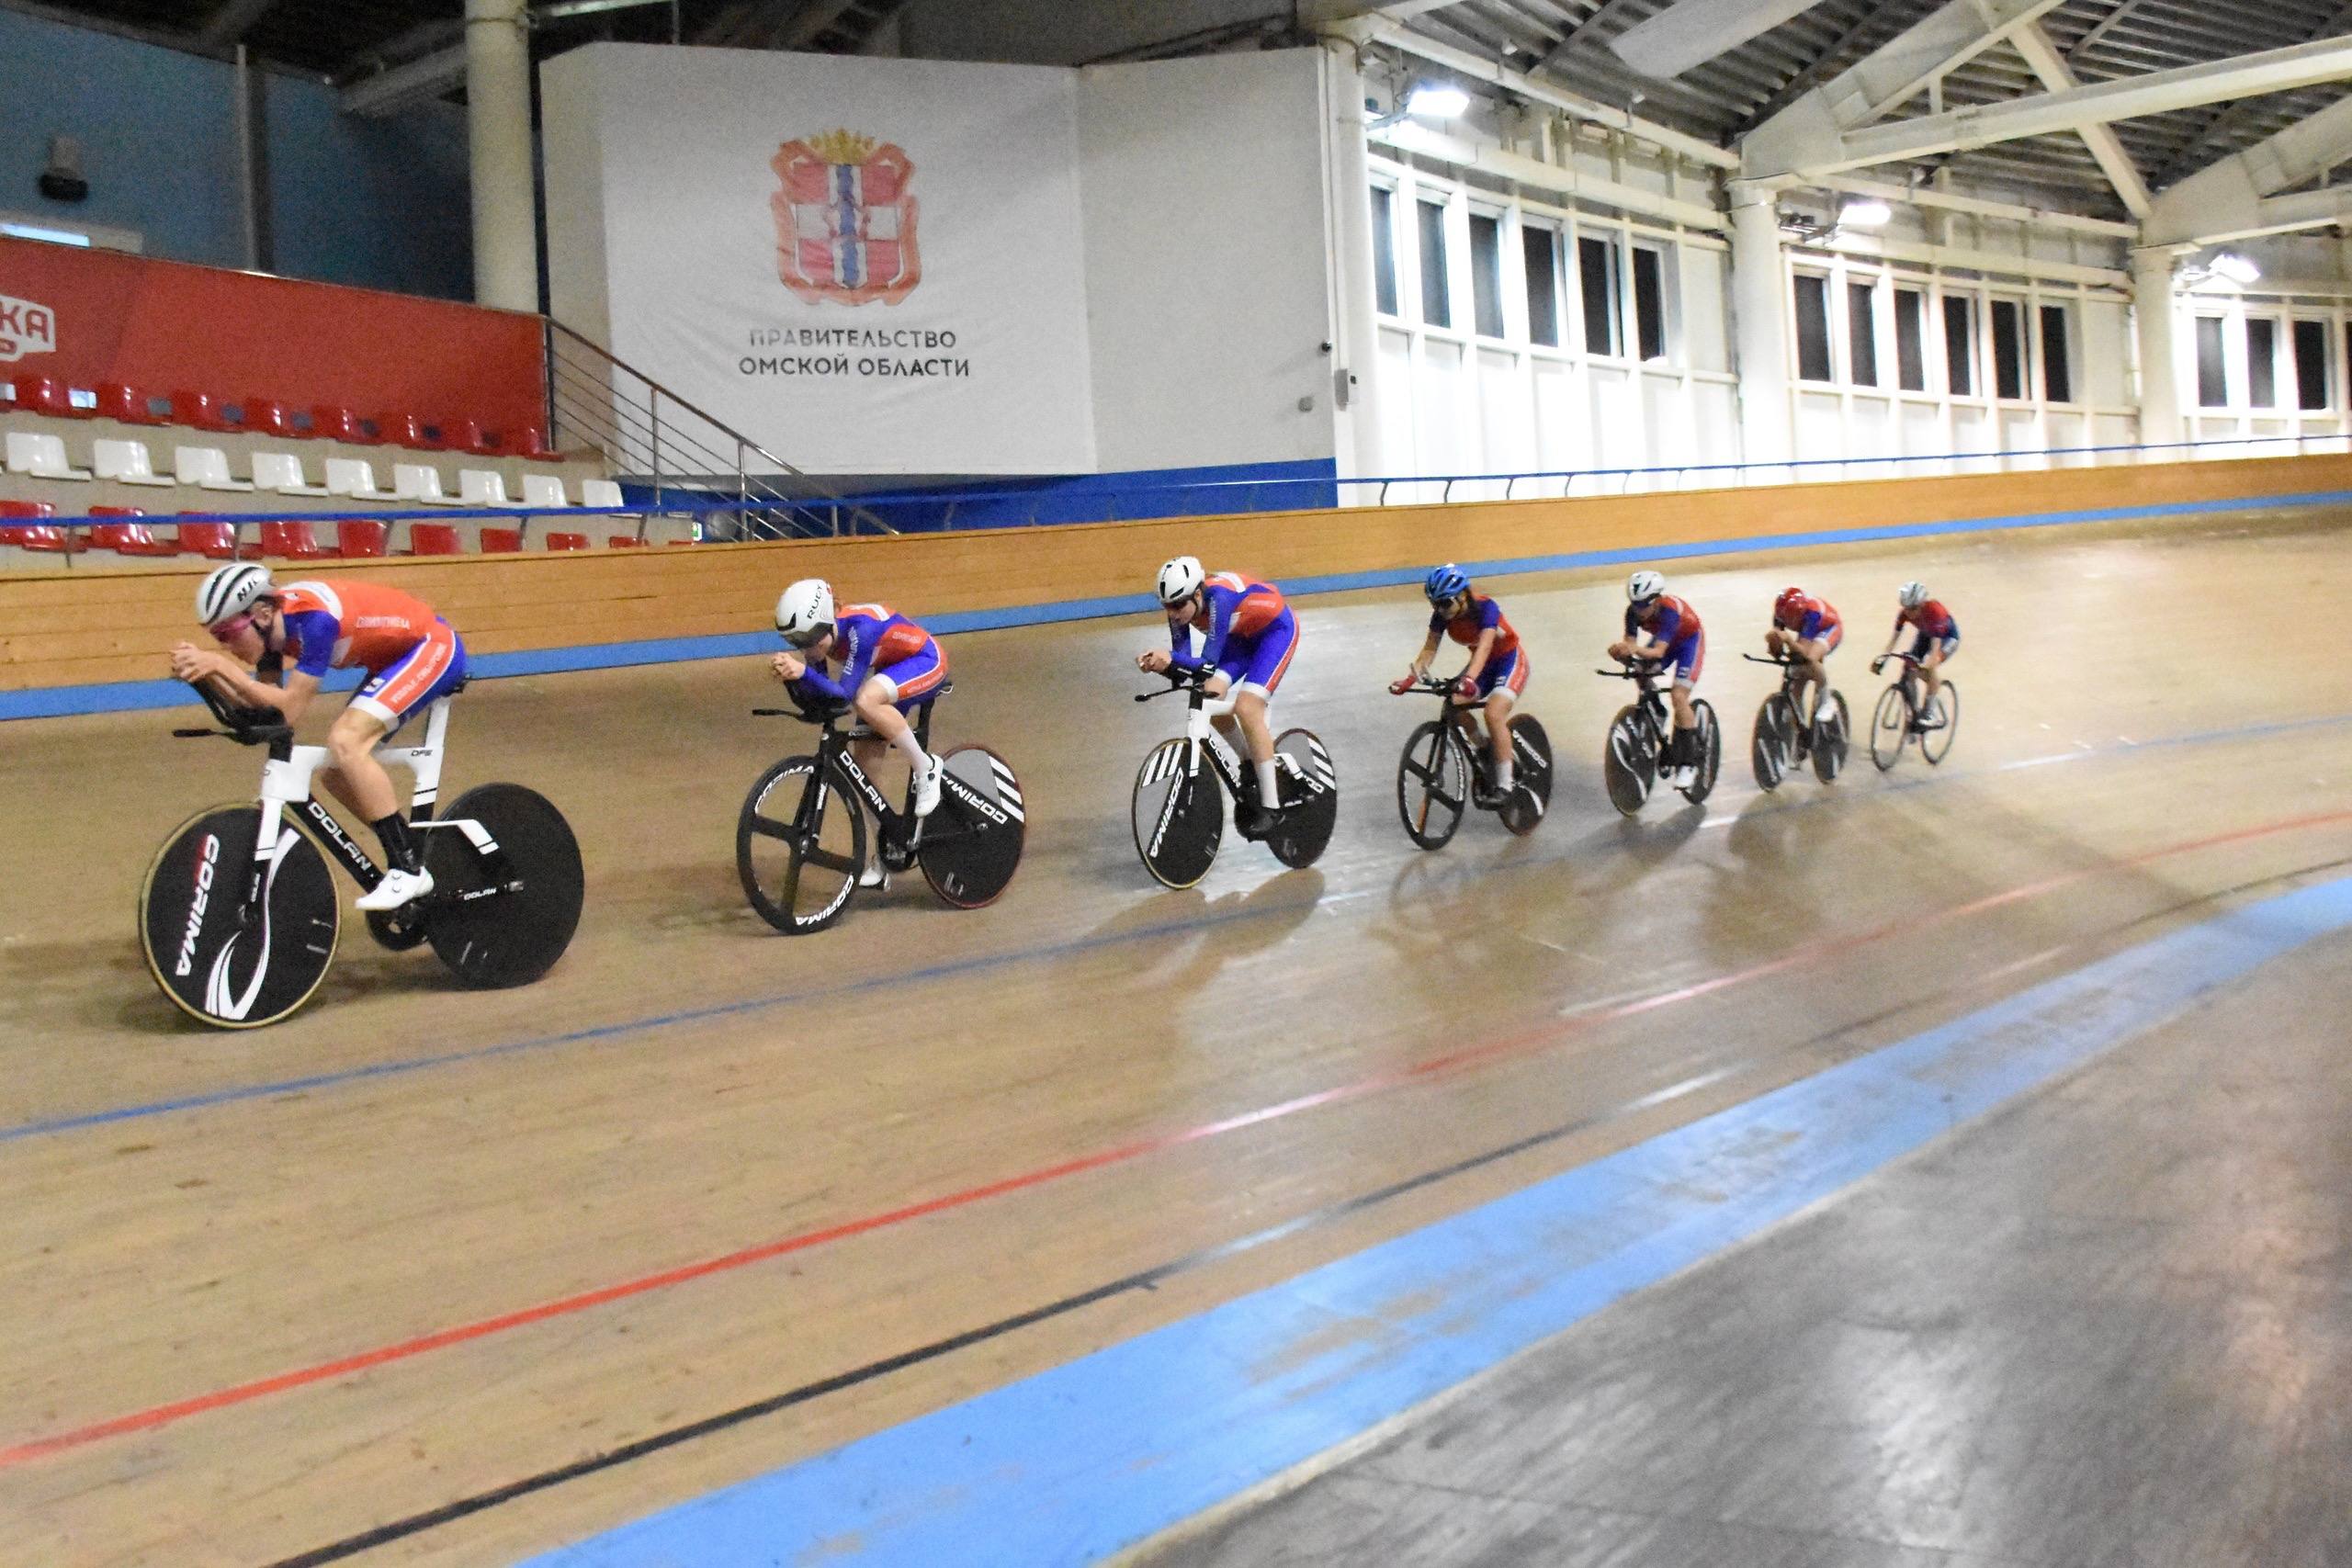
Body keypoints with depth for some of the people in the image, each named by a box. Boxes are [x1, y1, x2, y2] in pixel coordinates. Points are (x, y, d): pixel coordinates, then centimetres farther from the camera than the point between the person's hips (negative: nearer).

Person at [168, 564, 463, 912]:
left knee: (344, 743, -25)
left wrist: (220, 664, -30)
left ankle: (409, 870, -20)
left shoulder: (313, 618, -30)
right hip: (393, 660, 9)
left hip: (435, 647, -9)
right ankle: (408, 851, 17)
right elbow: (262, 706, -6)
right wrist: (203, 671, -19)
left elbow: (289, 709, -29)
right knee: (334, 773, 3)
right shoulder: (273, 622, -5)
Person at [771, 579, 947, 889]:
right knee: (862, 770, 0)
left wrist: (804, 673, -54)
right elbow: (812, 697, -16)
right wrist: (791, 674, -34)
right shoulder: (817, 633, -15)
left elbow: (843, 694, -40)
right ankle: (881, 859, 15)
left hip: (925, 661, -8)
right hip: (887, 670, 8)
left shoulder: (859, 629, -36)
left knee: (866, 700, -38)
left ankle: (926, 768, -16)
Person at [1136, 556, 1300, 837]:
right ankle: (1253, 763, 14)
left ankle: (1270, 806, -14)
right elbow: (1182, 657, -20)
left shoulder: (1218, 598, -38)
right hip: (1241, 634, 7)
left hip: (1276, 630, -7)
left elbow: (1208, 662, -40)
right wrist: (1160, 663, -41)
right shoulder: (1180, 605, -18)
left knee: (1246, 708, -21)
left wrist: (1171, 658, -56)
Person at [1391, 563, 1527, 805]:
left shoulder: (1485, 608, -30)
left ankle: (1505, 785, -19)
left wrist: (1469, 679, -60)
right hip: (1483, 664, 6)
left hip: (1510, 661, -6)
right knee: (1453, 707, -18)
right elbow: (1430, 649, -12)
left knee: (1494, 713, -28)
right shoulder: (1442, 615, -14)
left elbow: (1484, 646, -44)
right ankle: (1487, 750, 8)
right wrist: (1411, 678, -29)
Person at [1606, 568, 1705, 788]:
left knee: (1679, 697, -18)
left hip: (1689, 640, -7)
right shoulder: (1634, 611, -24)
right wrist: (1621, 651, -52)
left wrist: (1636, 649, -66)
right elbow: (1630, 642, -28)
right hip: (1663, 639, 7)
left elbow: (1658, 652, -47)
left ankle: (1688, 763, -10)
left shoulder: (1669, 610, -39)